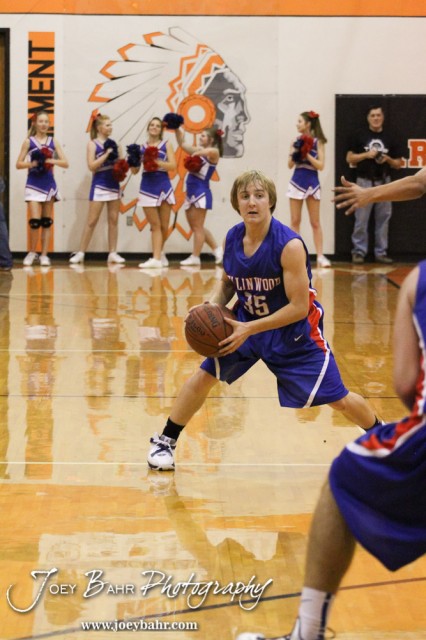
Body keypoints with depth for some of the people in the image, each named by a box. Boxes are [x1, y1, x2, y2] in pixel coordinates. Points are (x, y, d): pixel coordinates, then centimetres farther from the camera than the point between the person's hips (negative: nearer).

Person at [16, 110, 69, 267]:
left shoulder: (53, 142, 6)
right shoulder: (28, 142, 1)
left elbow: (65, 163, 2)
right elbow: (19, 164, -1)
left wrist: (52, 161, -15)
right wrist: (32, 163, -18)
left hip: (49, 184, 3)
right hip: (33, 184, -2)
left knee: (47, 221, 4)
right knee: (35, 220, -11)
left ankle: (44, 255, 10)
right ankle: (32, 252, 7)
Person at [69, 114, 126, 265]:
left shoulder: (114, 144, 10)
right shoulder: (92, 144, -4)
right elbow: (92, 166, -15)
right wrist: (107, 154, -18)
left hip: (114, 184, 5)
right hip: (99, 185, -5)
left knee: (114, 220, 5)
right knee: (92, 220, -5)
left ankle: (112, 253, 10)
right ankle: (80, 253, 0)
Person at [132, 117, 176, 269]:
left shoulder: (166, 145, 4)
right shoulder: (142, 147, 8)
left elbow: (173, 165, -8)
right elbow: (134, 170, 5)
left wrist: (156, 161, -20)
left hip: (163, 186, -1)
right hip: (147, 187, 1)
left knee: (164, 226, 5)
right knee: (155, 225, -2)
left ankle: (159, 254, 25)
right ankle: (157, 258, -5)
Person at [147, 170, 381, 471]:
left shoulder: (289, 245, -28)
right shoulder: (232, 239, -11)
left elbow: (299, 308, -26)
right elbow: (227, 284, 8)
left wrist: (249, 330, -29)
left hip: (294, 329, -5)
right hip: (248, 323, 5)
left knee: (338, 398, 1)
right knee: (203, 376, -4)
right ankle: (165, 443, 12)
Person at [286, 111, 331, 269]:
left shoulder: (318, 142, -4)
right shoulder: (296, 141, 3)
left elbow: (320, 165, -10)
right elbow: (290, 165, 3)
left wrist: (307, 154, -15)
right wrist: (295, 151, -13)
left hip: (312, 183, -2)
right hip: (297, 182, 2)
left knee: (315, 222, 1)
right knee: (295, 221, 5)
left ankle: (320, 256, 3)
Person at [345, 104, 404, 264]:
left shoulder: (389, 138, 9)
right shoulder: (360, 136, 2)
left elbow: (398, 164, 12)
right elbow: (349, 158, 0)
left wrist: (388, 159, -8)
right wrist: (366, 155, -13)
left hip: (383, 182, 3)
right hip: (365, 182, -3)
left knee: (383, 219, 5)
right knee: (361, 219, -3)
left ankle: (381, 252, 11)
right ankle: (359, 252, 3)